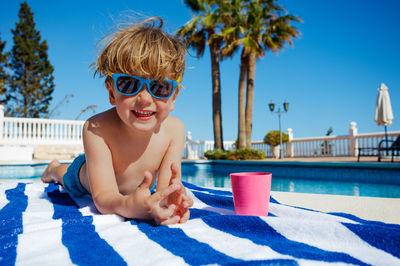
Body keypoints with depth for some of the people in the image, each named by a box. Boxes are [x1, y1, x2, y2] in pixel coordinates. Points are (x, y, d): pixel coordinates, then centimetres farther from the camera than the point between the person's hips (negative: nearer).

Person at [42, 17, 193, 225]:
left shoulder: (174, 129, -36)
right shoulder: (96, 129, -43)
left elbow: (164, 190, -37)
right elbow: (103, 197, -45)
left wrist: (170, 199, -62)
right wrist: (127, 205, -68)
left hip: (137, 190, 3)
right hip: (84, 184, -2)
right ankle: (54, 168, 63)